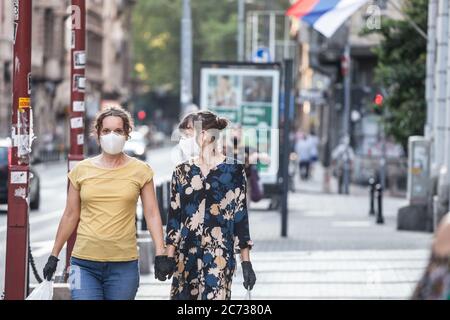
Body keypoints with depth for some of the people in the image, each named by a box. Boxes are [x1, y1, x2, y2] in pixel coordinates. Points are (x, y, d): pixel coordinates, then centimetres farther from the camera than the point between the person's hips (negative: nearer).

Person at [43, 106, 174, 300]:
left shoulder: (140, 171, 3)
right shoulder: (82, 170, 7)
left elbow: (152, 214, 2)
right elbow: (70, 216, 12)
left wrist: (161, 254, -7)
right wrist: (54, 255, 13)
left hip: (124, 264, 0)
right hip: (84, 263, 1)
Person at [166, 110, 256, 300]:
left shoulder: (233, 171, 0)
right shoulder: (182, 172, 9)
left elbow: (241, 217, 2)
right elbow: (174, 217, 9)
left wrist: (246, 262, 1)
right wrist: (168, 257, 3)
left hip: (219, 256, -4)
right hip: (186, 256, 4)